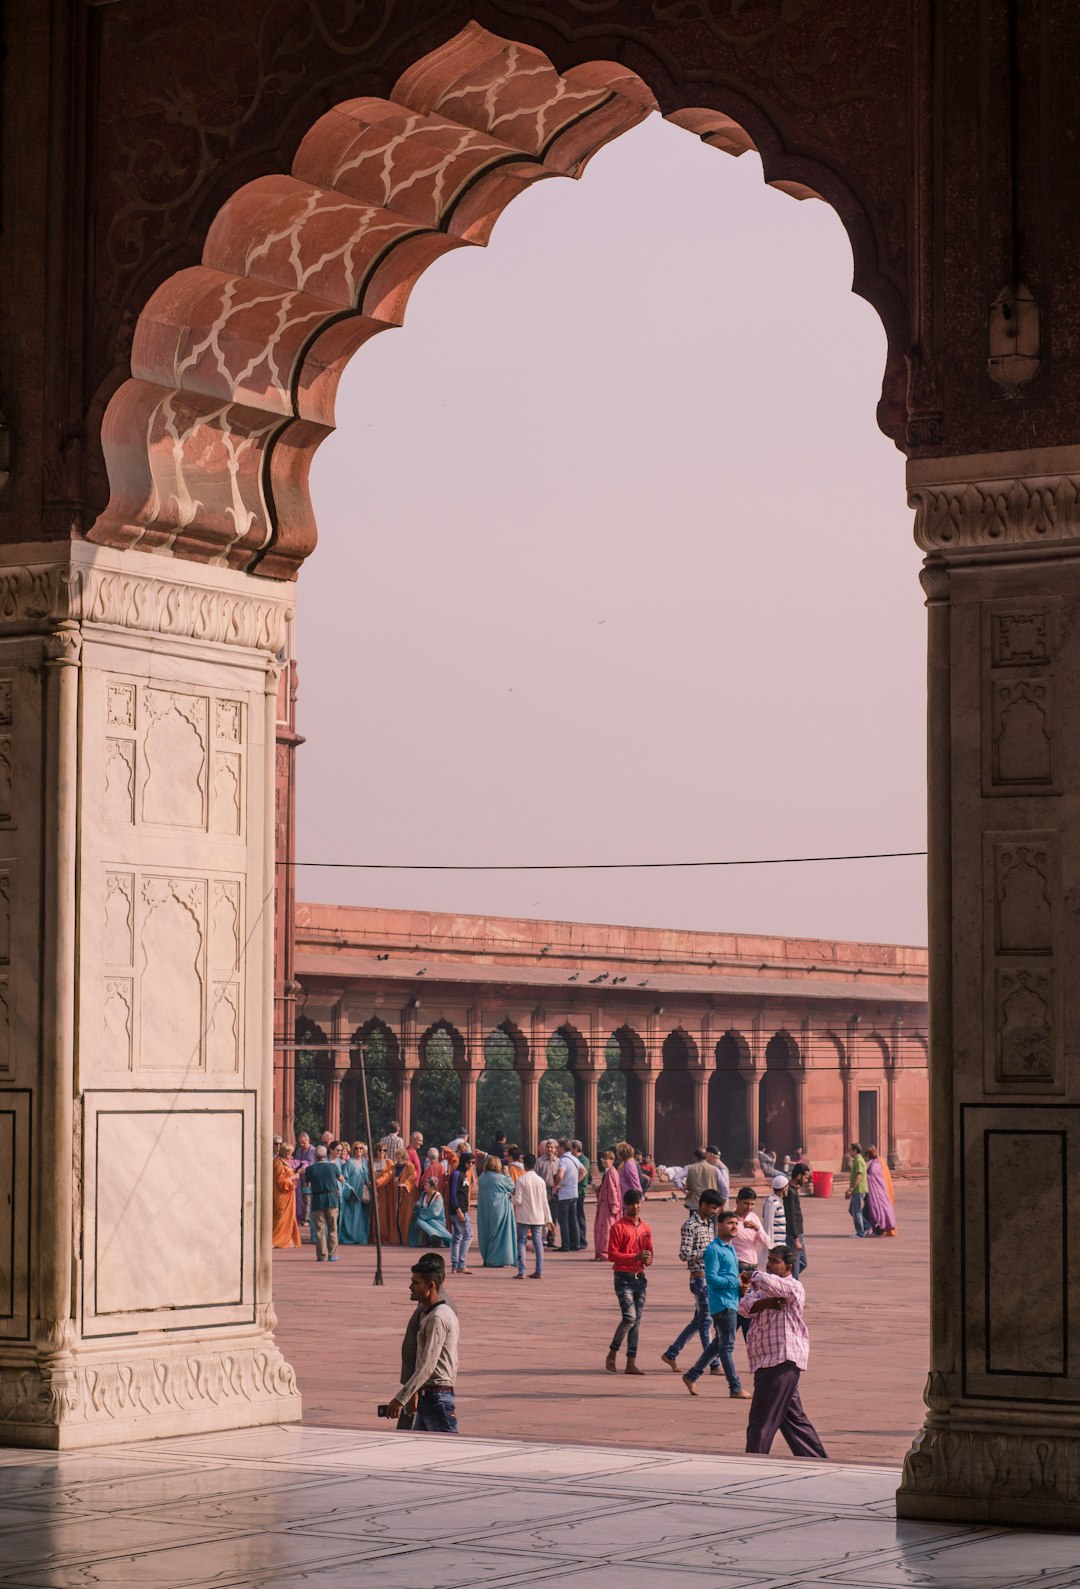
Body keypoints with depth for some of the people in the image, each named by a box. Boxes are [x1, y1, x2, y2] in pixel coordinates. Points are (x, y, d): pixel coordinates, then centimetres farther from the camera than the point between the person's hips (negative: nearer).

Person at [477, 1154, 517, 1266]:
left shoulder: (482, 1178, 2)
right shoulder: (500, 1178, -15)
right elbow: (512, 1187, -2)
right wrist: (506, 1173, 6)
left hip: (484, 1210, 6)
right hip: (499, 1209, -6)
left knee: (486, 1233, 15)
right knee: (498, 1234, 2)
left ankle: (487, 1259, 20)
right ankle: (496, 1260, 1)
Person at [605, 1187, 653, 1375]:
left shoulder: (645, 1228, 12)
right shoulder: (619, 1227, -6)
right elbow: (612, 1254, -11)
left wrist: (648, 1258, -3)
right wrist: (635, 1257, -20)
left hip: (640, 1277, 6)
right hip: (624, 1277, -6)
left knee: (637, 1320, 5)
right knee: (629, 1317, -16)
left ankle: (631, 1363, 7)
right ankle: (612, 1353, 2)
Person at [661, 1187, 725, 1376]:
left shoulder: (709, 1223, 14)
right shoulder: (690, 1225, -13)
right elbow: (684, 1254, -18)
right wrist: (709, 1251, -20)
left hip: (711, 1277, 9)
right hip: (699, 1277, -9)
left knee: (699, 1321, 14)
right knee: (706, 1320, -2)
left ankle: (671, 1354, 22)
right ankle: (715, 1364, 3)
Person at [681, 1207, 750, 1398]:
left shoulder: (729, 1247, 15)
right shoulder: (714, 1249, -14)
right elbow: (711, 1278, -20)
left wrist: (741, 1283, 6)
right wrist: (736, 1282, -18)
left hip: (731, 1302, 10)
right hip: (722, 1302, -10)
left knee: (719, 1344, 16)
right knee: (727, 1346, -4)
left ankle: (692, 1376, 25)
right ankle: (735, 1388, 1)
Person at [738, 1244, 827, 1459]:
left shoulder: (792, 1287, -8)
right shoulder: (764, 1290, 20)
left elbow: (769, 1282, -28)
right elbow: (745, 1307, 3)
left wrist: (753, 1276, -7)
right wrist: (765, 1303, -16)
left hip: (782, 1362, -10)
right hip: (768, 1362, 10)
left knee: (762, 1420, -9)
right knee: (793, 1418, 15)